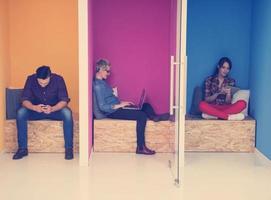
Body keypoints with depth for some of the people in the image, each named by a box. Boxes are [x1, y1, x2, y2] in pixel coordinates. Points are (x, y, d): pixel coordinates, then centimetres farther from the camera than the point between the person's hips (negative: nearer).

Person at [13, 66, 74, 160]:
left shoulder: (58, 79, -19)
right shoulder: (31, 79, -15)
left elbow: (64, 100, -21)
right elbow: (25, 100, -17)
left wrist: (52, 109, -41)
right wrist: (34, 107, -39)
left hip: (55, 109, -2)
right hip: (36, 110, 2)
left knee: (67, 113, -34)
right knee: (20, 112, -27)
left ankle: (68, 148, -26)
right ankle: (22, 148, -20)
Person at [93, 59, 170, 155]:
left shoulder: (102, 82, 13)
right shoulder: (98, 86, -19)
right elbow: (102, 107, -24)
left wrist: (122, 102, 8)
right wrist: (119, 105, -20)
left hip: (116, 107, 10)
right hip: (112, 112, -10)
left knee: (146, 105, 8)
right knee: (142, 115, -22)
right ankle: (140, 147, -23)